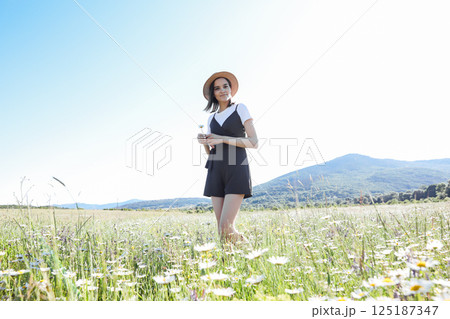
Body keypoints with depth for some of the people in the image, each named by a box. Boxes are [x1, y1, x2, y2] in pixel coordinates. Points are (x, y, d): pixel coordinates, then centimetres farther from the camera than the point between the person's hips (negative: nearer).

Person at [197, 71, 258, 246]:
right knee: (222, 230, -1)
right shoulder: (212, 118, 19)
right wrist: (204, 143, -1)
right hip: (216, 172, 5)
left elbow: (254, 142, -4)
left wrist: (222, 139, -10)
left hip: (237, 170, -5)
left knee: (226, 227, -15)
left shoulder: (240, 108, 5)